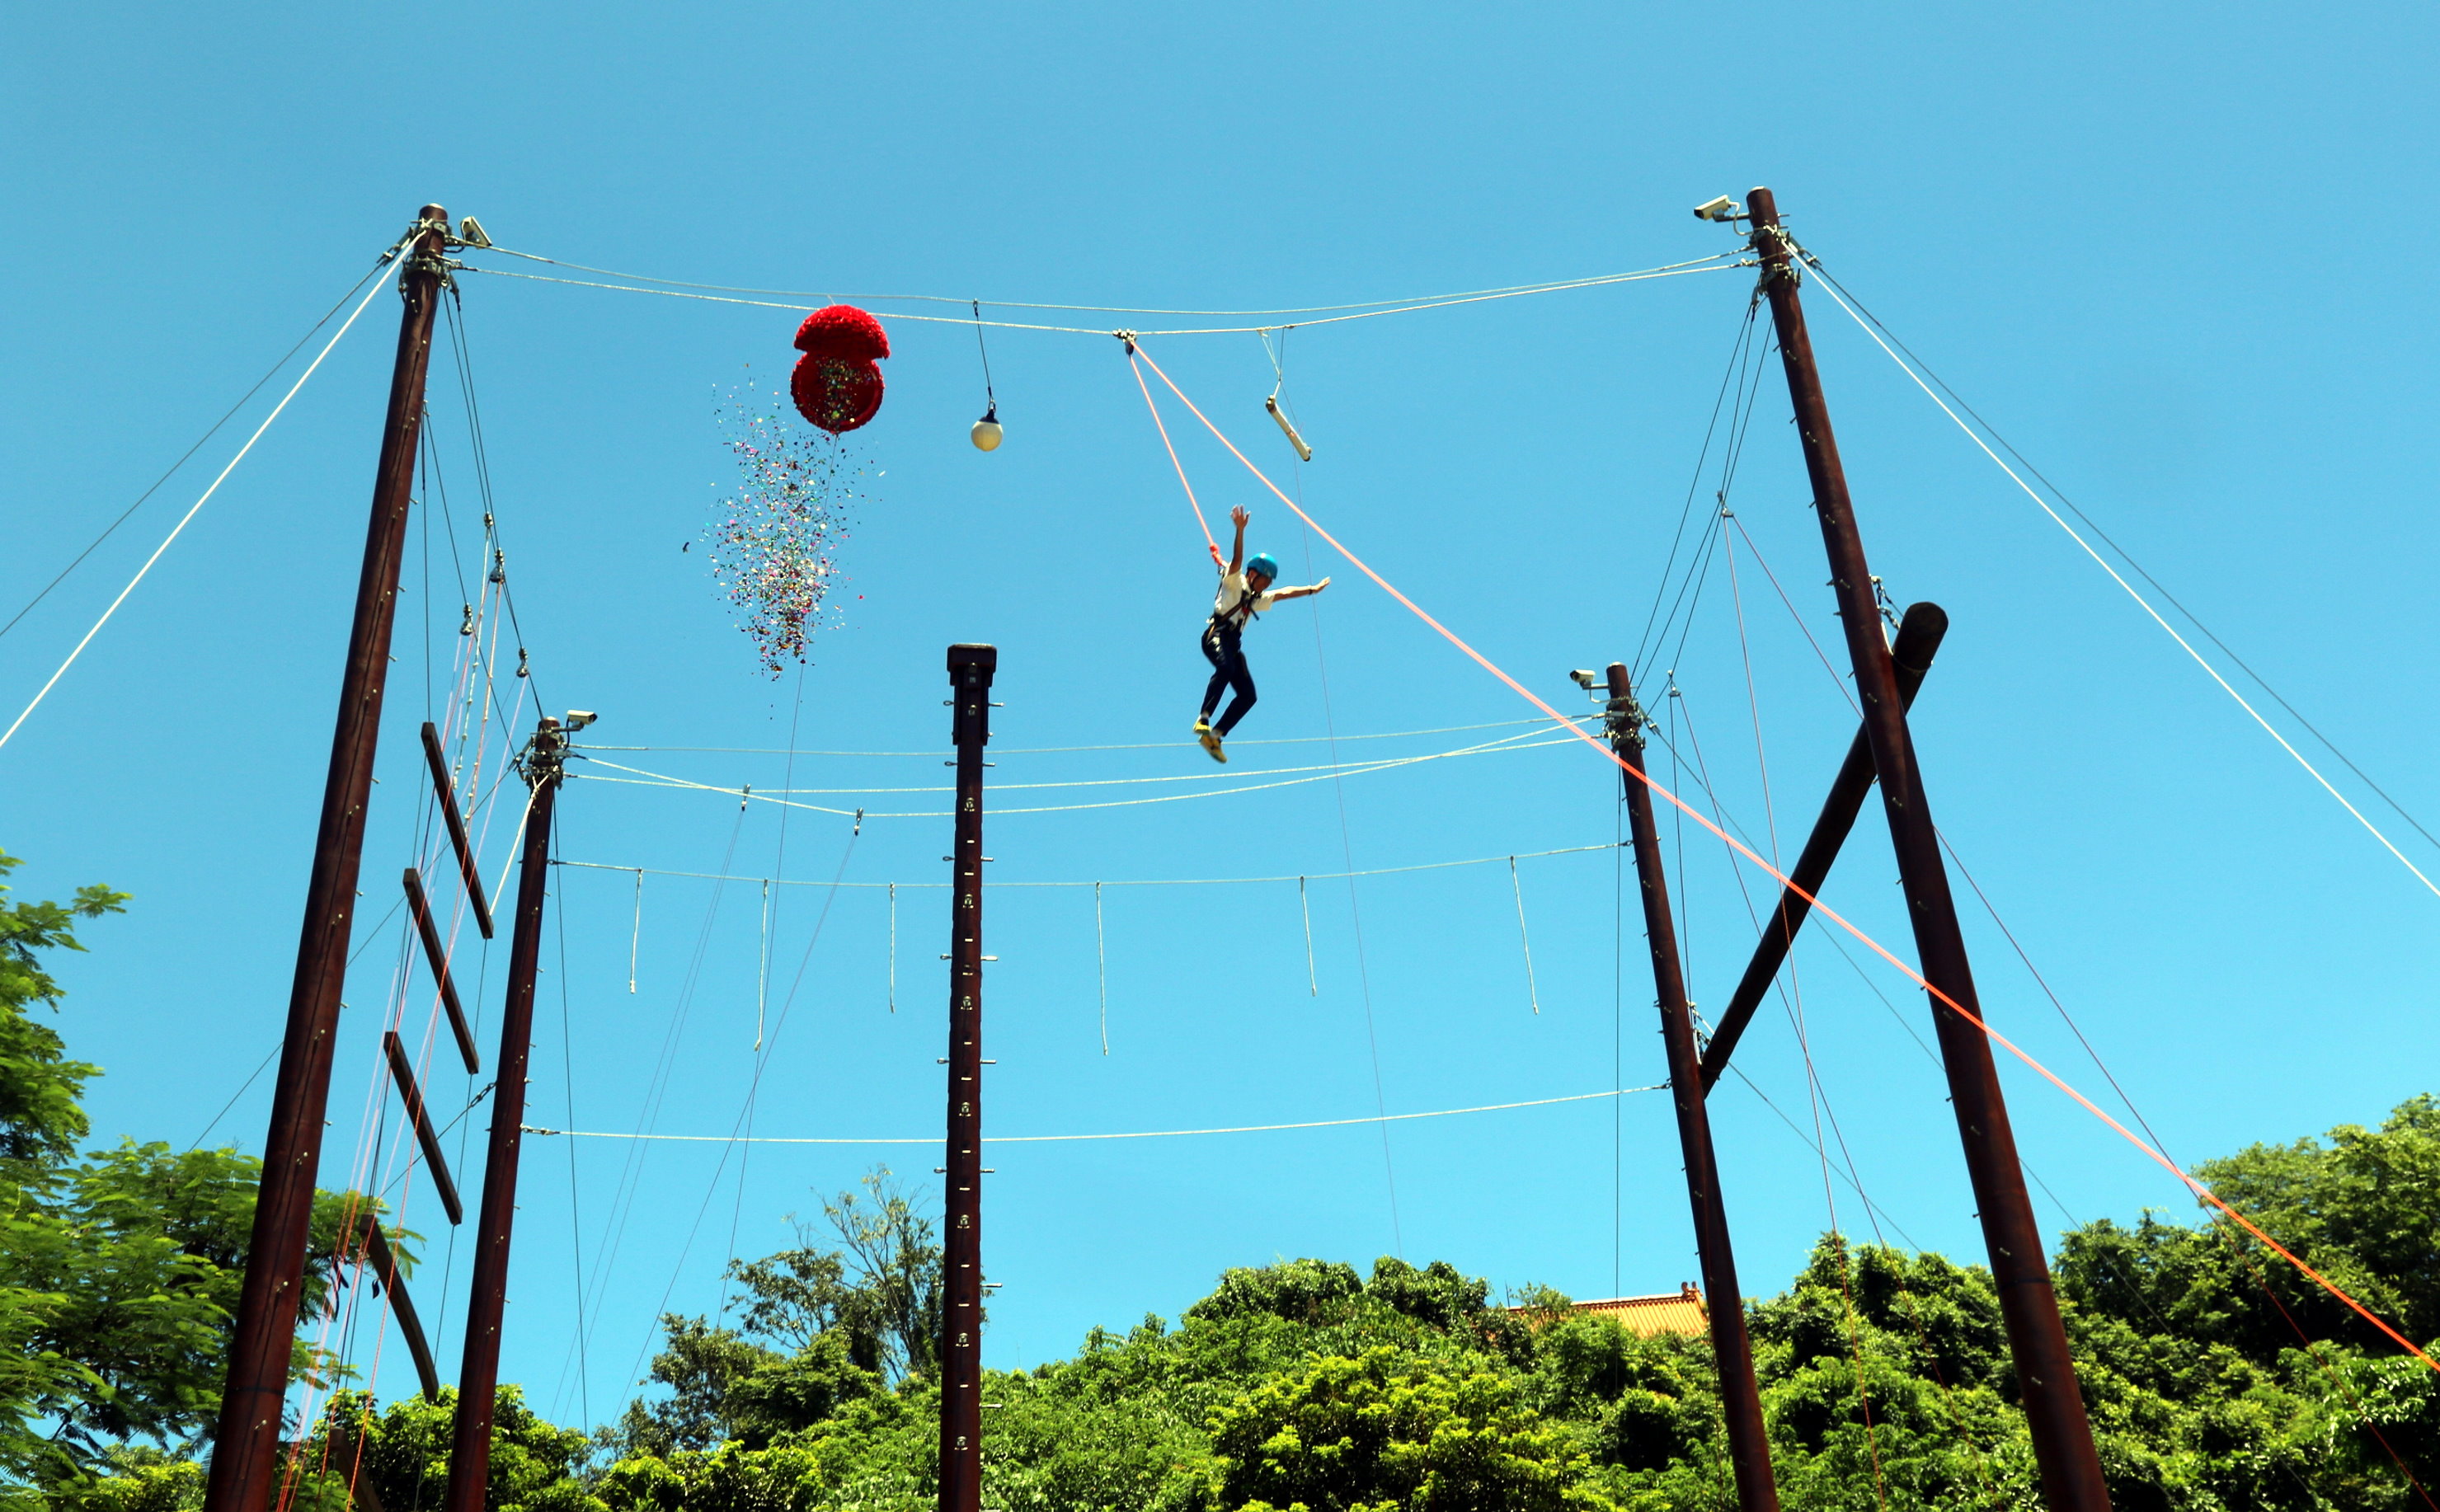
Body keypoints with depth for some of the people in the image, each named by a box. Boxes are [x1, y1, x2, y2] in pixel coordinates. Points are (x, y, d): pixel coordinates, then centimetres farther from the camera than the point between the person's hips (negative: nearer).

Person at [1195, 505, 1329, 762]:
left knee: (1248, 695, -4)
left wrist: (1312, 590, 42)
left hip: (1233, 644, 8)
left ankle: (1215, 735, -4)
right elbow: (1237, 559, -9)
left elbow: (1284, 594, 39)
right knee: (1225, 668, -37)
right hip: (1216, 636, -8)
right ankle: (1203, 719, -45)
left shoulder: (1256, 599, 30)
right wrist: (1240, 530, -23)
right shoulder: (1235, 583, 8)